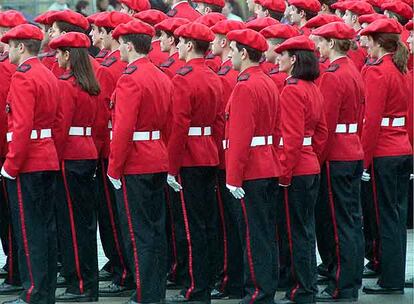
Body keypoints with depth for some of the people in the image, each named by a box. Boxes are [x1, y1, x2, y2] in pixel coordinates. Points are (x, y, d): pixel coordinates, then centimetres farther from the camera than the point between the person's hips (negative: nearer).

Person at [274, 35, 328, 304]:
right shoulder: (313, 90, 11)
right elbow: (322, 132, 16)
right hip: (312, 168, 9)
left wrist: (283, 174, -17)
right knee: (306, 229, 14)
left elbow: (292, 137, -20)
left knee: (297, 233, -3)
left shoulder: (292, 91, -16)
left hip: (295, 171, -9)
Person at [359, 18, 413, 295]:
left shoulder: (377, 72, -13)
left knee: (387, 217, -3)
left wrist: (365, 159, -11)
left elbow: (372, 120, -16)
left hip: (384, 154, -8)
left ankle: (391, 282, 1)